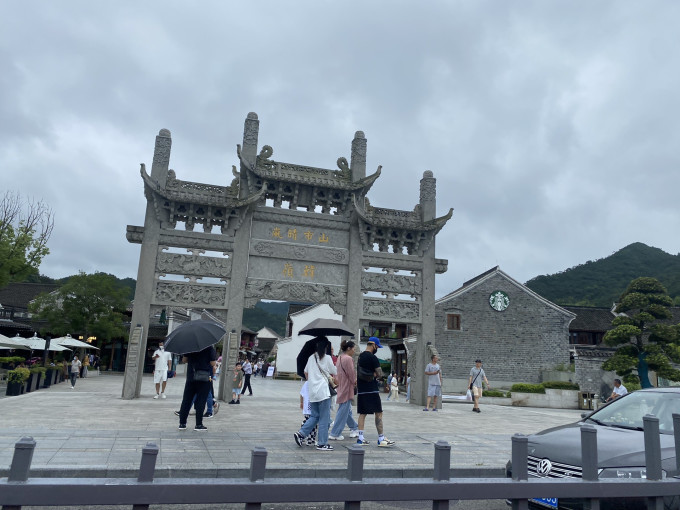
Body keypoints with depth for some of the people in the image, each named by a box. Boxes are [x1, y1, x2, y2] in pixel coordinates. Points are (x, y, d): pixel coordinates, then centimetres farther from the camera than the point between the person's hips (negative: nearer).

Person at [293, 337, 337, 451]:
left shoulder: (311, 358, 9)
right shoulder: (327, 358, -6)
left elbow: (306, 373, 18)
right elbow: (334, 373, 2)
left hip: (312, 391, 6)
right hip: (323, 391, -6)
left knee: (314, 416, 18)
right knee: (324, 418, 2)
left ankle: (301, 434, 6)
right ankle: (322, 444, 5)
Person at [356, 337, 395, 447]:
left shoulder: (360, 356, 13)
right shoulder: (373, 357, -12)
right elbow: (380, 374, -15)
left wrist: (372, 375, 8)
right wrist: (374, 375, 4)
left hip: (361, 389, 8)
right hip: (372, 389, -8)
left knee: (362, 413, 10)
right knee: (378, 413, -1)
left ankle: (360, 438, 9)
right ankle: (381, 439, 0)